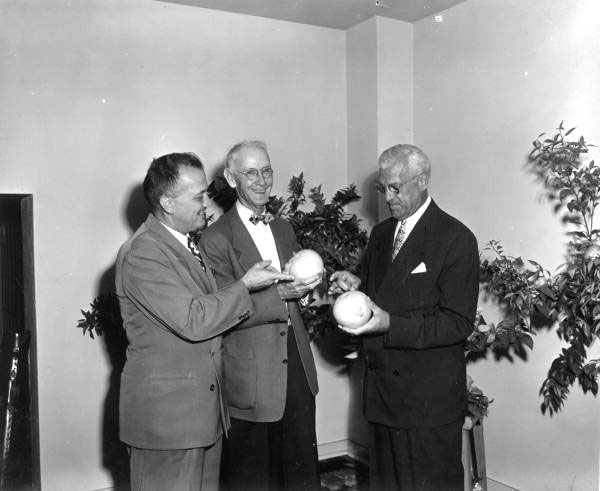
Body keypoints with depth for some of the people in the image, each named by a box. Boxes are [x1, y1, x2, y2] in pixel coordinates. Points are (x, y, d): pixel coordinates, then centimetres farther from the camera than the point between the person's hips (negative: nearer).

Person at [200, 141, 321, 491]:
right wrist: (280, 294, -26)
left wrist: (306, 287, -7)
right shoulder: (216, 239, -10)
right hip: (252, 378, -6)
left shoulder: (284, 229, 12)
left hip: (297, 366, 6)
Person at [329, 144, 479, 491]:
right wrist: (356, 285, -4)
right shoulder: (380, 234, 10)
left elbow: (458, 323, -16)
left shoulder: (456, 239, -12)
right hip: (383, 392, 7)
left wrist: (390, 325, -26)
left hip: (430, 397, -6)